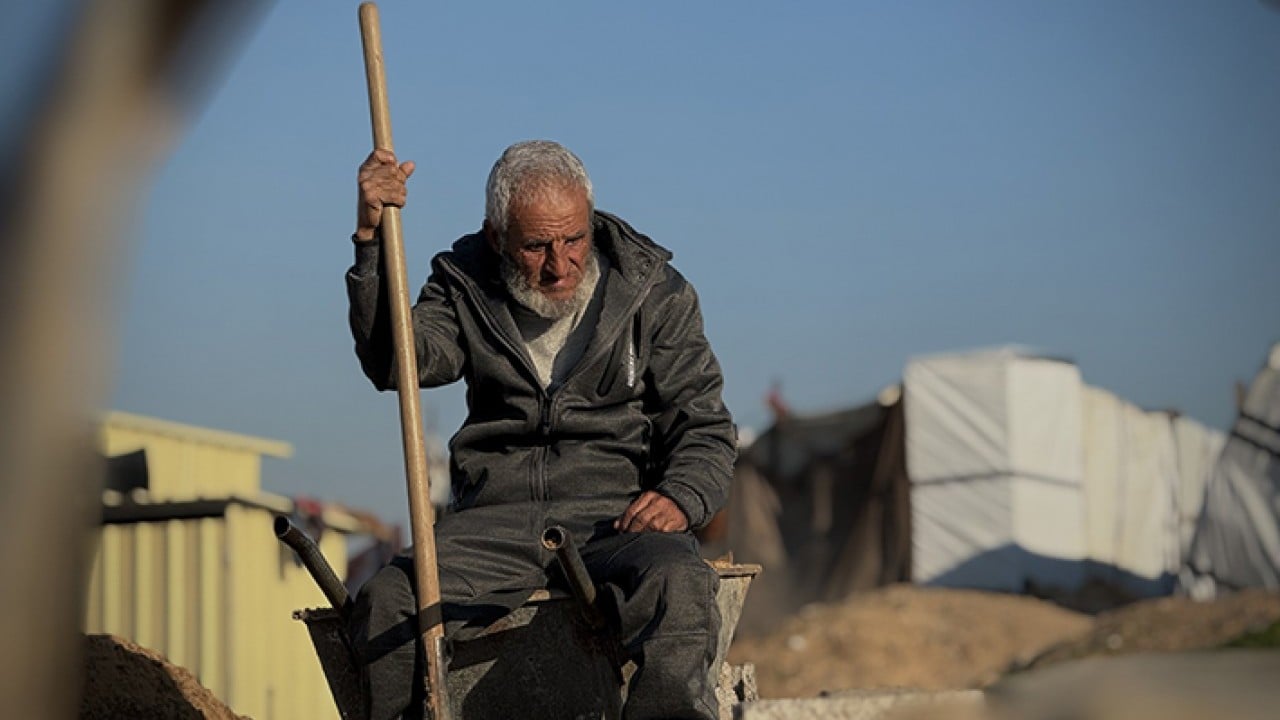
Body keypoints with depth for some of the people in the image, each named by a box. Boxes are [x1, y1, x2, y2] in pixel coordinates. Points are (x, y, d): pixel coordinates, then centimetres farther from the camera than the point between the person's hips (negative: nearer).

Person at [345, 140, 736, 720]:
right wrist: (371, 241, -16)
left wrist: (680, 496, -14)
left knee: (676, 585, -36)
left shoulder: (653, 291, 10)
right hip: (495, 519, 1)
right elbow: (396, 362, -7)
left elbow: (703, 426, 8)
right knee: (387, 602, -27)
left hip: (617, 516, -1)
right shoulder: (467, 289, 12)